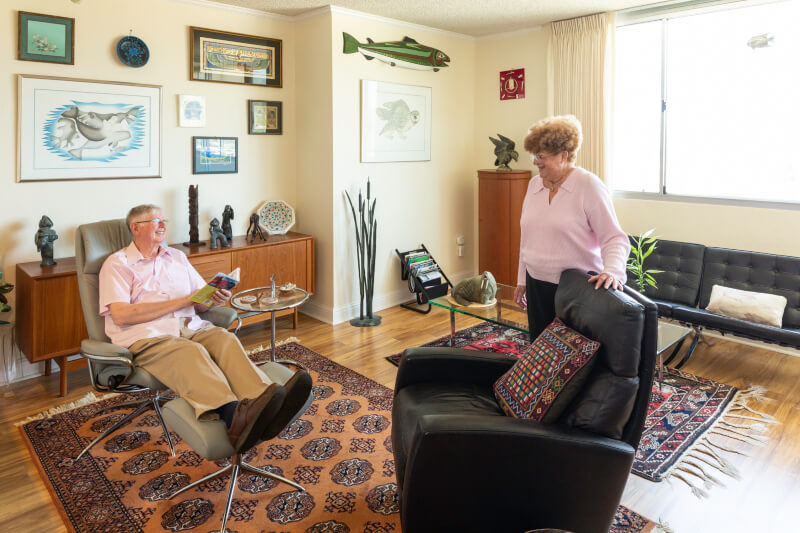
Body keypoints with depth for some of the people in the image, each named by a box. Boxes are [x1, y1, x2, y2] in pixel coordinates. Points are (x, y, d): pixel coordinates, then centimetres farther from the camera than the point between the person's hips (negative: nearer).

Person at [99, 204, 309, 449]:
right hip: (146, 337, -4)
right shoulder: (117, 263, 9)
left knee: (225, 339, -29)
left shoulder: (177, 257, 25)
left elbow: (200, 305, 22)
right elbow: (120, 315, -7)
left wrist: (215, 298, -4)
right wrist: (182, 301, -7)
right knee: (191, 352, -36)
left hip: (191, 327, 4)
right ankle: (233, 414, -61)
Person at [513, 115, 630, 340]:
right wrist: (522, 280, 16)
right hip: (538, 285, 6)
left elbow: (614, 238, -15)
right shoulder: (534, 184, 8)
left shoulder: (589, 185, -12)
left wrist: (612, 271, -33)